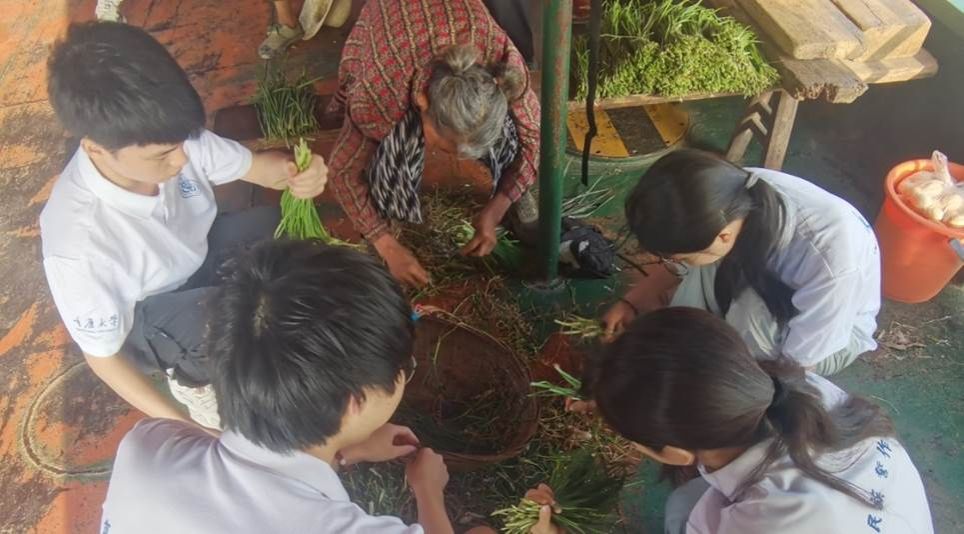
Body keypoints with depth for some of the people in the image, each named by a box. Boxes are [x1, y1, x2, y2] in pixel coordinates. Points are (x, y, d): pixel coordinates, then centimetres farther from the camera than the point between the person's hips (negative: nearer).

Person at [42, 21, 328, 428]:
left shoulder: (170, 139, -27)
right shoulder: (78, 244, -37)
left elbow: (254, 165, -10)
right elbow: (102, 356, -23)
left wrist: (294, 173, -34)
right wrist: (182, 427, -24)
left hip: (196, 254, 5)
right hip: (143, 321, -5)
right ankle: (191, 375, 2)